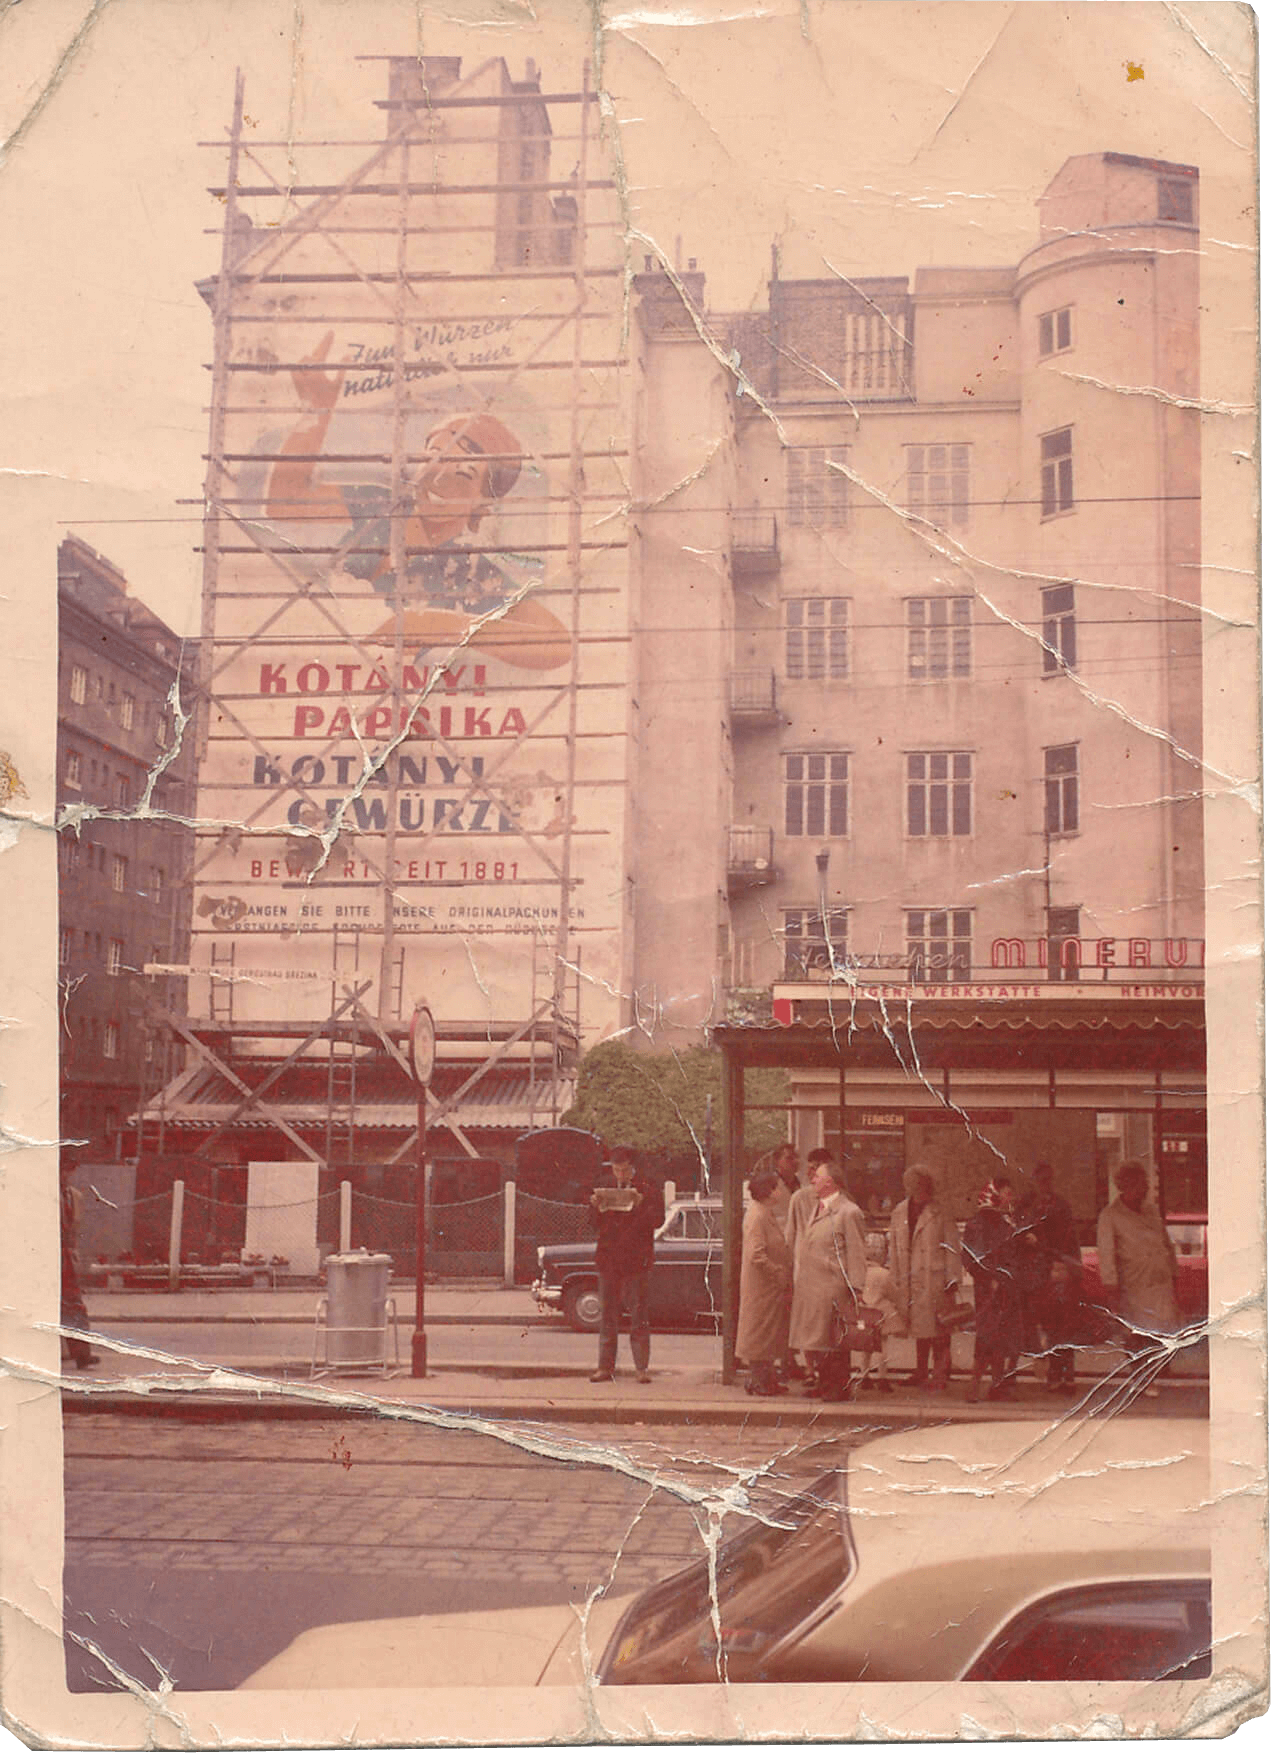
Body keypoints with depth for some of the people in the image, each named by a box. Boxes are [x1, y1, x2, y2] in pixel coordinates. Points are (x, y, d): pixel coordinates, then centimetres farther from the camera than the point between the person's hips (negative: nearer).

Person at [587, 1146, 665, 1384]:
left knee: (639, 1317, -3)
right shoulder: (604, 1189, 14)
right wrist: (595, 1207, -6)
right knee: (607, 1317, 5)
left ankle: (642, 1368, 0)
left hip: (636, 1261, -3)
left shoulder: (648, 1189, 3)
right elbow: (593, 1224, 14)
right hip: (608, 1261, 3)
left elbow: (657, 1221, -6)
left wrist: (640, 1205, -22)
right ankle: (605, 1366, 9)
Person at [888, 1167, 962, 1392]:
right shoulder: (899, 1213, 12)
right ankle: (921, 1373, 18)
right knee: (919, 1329, 10)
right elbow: (894, 1249, 17)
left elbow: (952, 1246, -4)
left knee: (937, 1328, -4)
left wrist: (952, 1279, -8)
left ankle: (940, 1375, 5)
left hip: (936, 1278, -5)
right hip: (912, 1281, 5)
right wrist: (895, 1279, 13)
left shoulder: (940, 1211, -4)